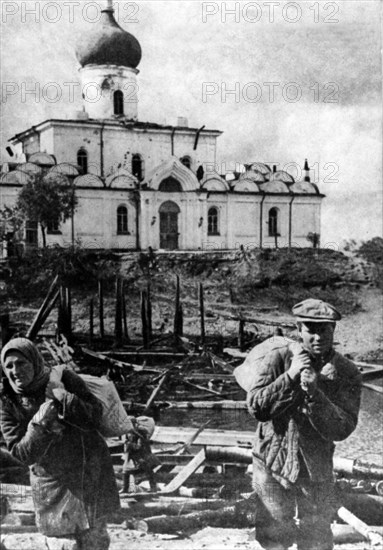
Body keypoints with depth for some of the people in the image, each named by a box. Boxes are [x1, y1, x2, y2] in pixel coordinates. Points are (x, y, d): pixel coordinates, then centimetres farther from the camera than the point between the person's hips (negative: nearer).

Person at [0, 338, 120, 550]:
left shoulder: (63, 380, -14)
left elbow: (93, 417, -17)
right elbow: (22, 453, -14)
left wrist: (63, 398, -30)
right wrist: (40, 424, -30)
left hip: (88, 471, -1)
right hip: (49, 479, 1)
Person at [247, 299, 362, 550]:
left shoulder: (347, 374, -10)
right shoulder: (279, 359, -11)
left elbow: (341, 430, -17)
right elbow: (256, 407, -19)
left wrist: (314, 392, -29)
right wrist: (290, 377, -27)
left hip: (316, 472, 1)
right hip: (273, 465, -1)